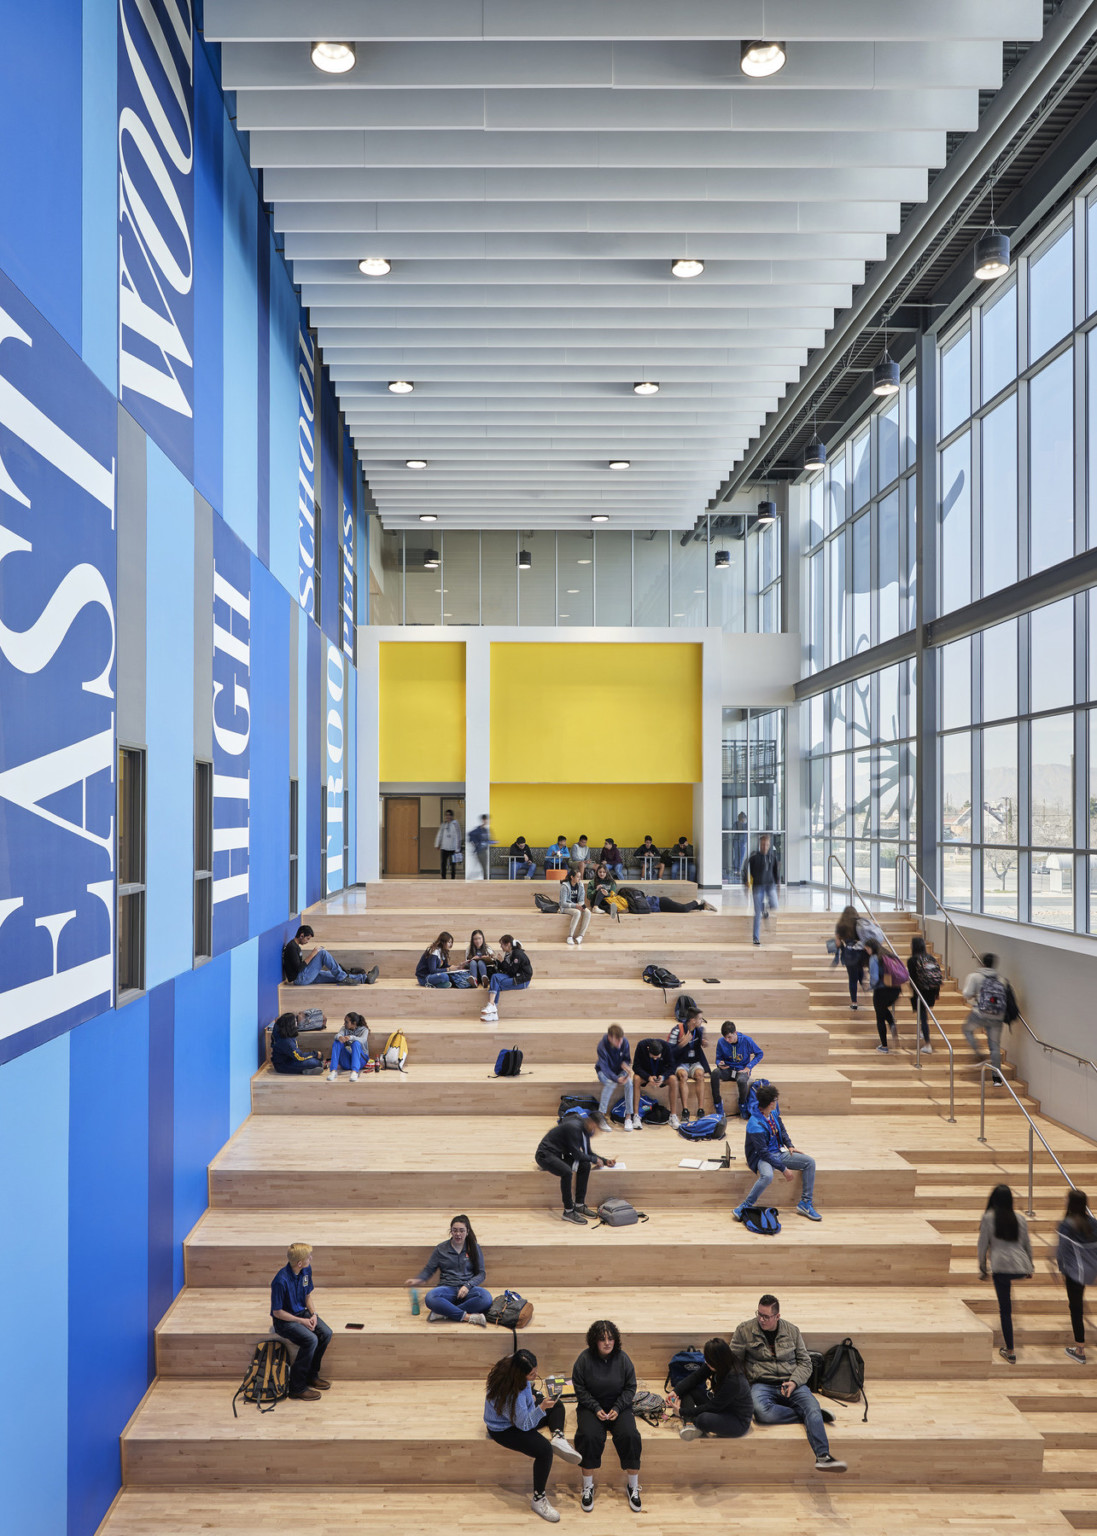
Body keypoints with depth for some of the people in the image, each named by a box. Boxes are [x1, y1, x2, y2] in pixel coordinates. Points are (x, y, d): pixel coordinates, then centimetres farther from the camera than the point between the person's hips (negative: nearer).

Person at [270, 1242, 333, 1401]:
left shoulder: (306, 1270, -6)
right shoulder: (281, 1281, -29)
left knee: (326, 1333, -13)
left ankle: (311, 1375, 7)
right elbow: (277, 1312, -20)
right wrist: (302, 1321, -19)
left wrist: (313, 1314, -7)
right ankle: (297, 1387, -13)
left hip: (302, 1312, 7)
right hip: (284, 1320, -7)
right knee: (311, 1340, -27)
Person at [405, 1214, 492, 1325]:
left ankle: (444, 1312, -30)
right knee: (430, 1297, -36)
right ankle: (468, 1317, -31)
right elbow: (429, 1269, 13)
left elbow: (481, 1274, 7)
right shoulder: (441, 1248, 11)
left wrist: (468, 1285, -11)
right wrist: (418, 1279, -8)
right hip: (447, 1288, 0)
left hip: (467, 1290, 0)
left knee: (486, 1297, -35)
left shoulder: (475, 1248, 10)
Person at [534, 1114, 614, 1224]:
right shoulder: (574, 1127, -26)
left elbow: (588, 1153, 16)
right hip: (545, 1154, -9)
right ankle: (568, 1211, -22)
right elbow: (576, 1154, -24)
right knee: (566, 1171, -34)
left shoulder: (585, 1130, 3)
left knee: (585, 1165, -11)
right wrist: (595, 1160, -11)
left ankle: (579, 1205, -4)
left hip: (559, 1155, 9)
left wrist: (605, 1161, 4)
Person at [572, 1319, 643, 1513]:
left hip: (619, 1407, 1)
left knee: (630, 1436, -24)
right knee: (589, 1437, -29)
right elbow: (580, 1389, -4)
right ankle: (588, 1486, -10)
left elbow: (630, 1387, 1)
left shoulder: (622, 1358, -4)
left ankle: (633, 1486, -6)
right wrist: (596, 1409, -15)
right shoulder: (585, 1359, -9)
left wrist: (617, 1408, -11)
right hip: (591, 1407, -1)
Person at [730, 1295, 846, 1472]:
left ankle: (823, 1457, -40)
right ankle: (810, 1416, -20)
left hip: (790, 1383, 2)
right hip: (761, 1384, -2)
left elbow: (805, 1362, 11)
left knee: (812, 1406, -31)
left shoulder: (792, 1331, 9)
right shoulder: (744, 1330, 2)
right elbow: (734, 1360, 9)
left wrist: (794, 1382, -8)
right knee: (762, 1411, -37)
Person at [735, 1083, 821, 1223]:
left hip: (778, 1152, 8)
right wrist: (784, 1168, -22)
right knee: (767, 1176, -41)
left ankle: (805, 1204, 1)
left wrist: (789, 1146, 2)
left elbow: (782, 1130, 20)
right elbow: (763, 1153, -24)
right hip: (760, 1157, -8)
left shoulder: (774, 1113, 2)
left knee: (810, 1162, -4)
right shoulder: (755, 1125, -24)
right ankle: (745, 1207, -23)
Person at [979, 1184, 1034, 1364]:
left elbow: (983, 1245, 2)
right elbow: (1027, 1244, 15)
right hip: (1021, 1266, 3)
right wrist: (1029, 1268, 27)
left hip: (1000, 1267, -3)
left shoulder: (988, 1217, 0)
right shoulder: (1019, 1218, 8)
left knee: (1005, 1309, 4)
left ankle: (1009, 1351, 7)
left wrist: (983, 1269, 11)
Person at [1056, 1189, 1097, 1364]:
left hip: (1075, 1272, -6)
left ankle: (1080, 1351, 11)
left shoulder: (1066, 1225, -18)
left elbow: (1063, 1250, -13)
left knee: (1075, 1308, 4)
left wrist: (1061, 1270, 2)